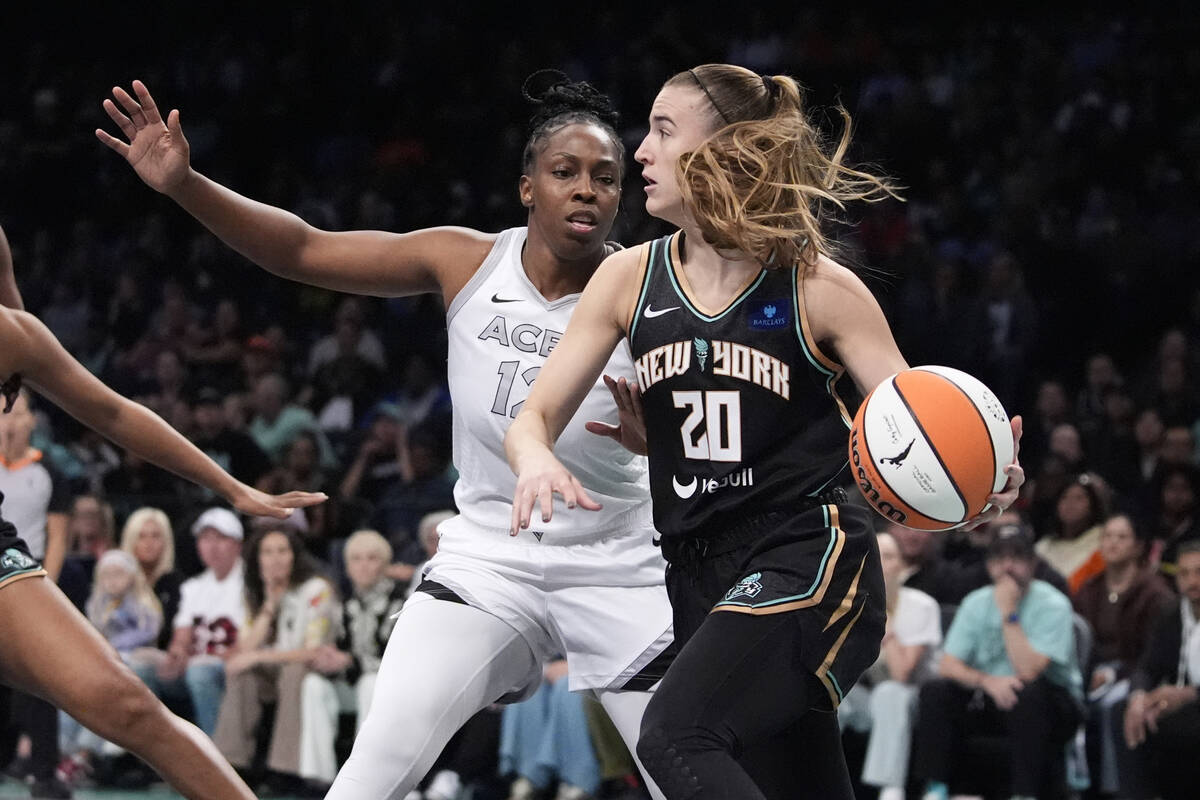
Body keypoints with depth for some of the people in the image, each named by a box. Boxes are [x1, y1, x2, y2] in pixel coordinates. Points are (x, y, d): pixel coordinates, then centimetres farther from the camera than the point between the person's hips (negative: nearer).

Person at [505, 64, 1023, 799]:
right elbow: (536, 416, 5)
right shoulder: (630, 279, 4)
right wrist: (538, 461, -20)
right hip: (699, 570, 5)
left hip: (809, 560, -5)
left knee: (677, 738, -28)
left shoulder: (820, 289, -7)